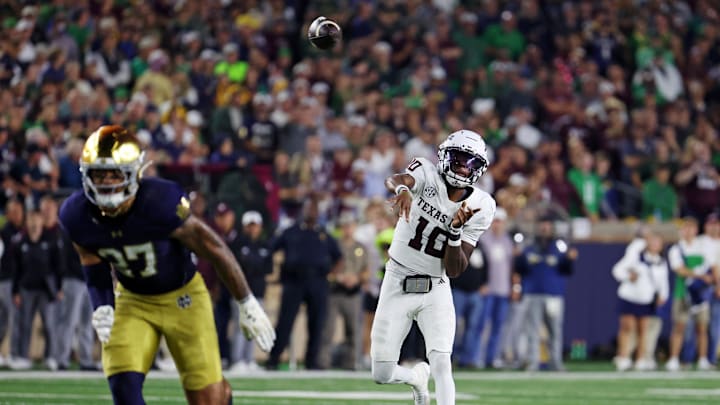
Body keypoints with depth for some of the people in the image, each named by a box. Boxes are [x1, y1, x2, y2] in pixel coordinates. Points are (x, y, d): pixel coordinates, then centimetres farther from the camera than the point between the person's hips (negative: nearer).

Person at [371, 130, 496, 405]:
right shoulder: (427, 175, -12)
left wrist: (456, 229, -26)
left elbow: (454, 270, -10)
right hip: (398, 283, 0)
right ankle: (417, 377, 37)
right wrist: (402, 188, -61)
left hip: (436, 290, 0)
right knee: (382, 375, 3)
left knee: (441, 365, -18)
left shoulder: (481, 207, -7)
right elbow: (394, 180, -37)